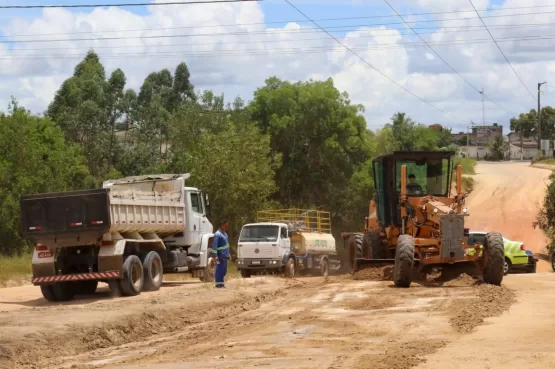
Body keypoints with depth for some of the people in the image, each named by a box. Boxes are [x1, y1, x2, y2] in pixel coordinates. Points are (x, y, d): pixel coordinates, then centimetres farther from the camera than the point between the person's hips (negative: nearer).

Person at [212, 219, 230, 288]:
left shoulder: (225, 234, 15)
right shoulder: (218, 234, -13)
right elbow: (214, 246, -17)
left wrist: (228, 254, 19)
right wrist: (216, 256, -23)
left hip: (225, 256, 9)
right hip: (220, 257, -9)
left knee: (224, 271, 12)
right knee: (219, 270, -5)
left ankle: (221, 283, 19)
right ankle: (218, 283, -1)